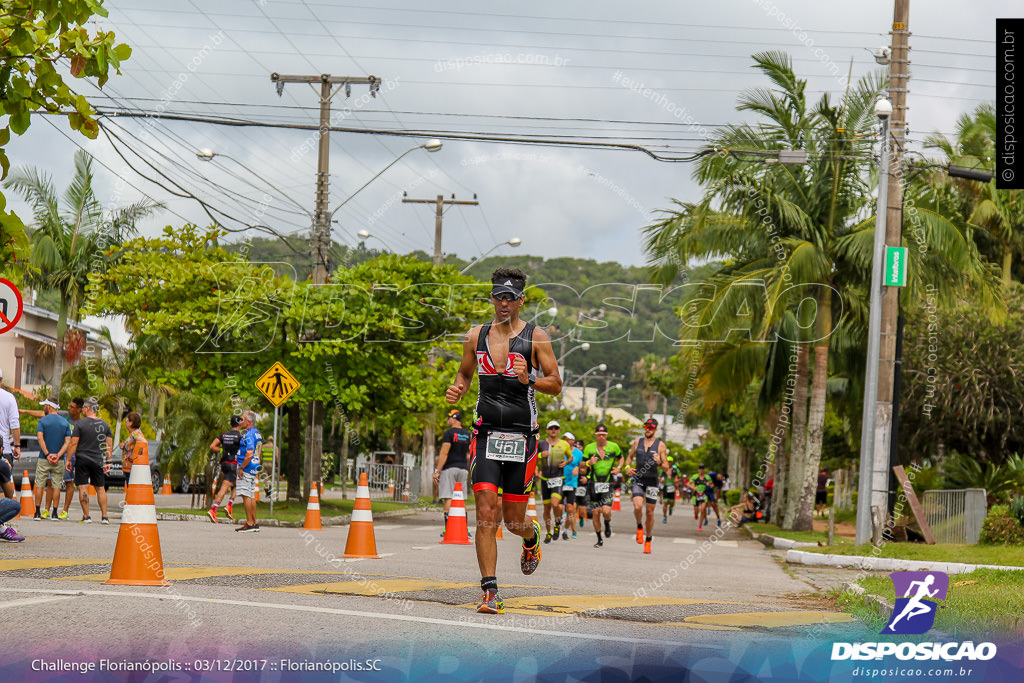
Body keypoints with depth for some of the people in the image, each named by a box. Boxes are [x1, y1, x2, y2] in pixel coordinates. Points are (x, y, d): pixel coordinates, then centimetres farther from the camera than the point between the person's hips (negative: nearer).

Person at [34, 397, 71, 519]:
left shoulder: (42, 421, -2)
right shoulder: (65, 423, 7)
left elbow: (40, 438, -14)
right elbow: (68, 442, -2)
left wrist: (47, 454, -15)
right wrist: (58, 456, -9)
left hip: (44, 459, -2)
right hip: (59, 461, 2)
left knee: (40, 485, 3)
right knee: (56, 486, 6)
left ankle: (38, 512, 1)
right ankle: (54, 512, 4)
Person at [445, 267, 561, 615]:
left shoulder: (536, 337, -1)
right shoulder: (476, 336, 8)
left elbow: (556, 384, 0)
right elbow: (465, 373, 22)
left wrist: (528, 380, -20)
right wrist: (457, 389, 0)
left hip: (521, 437, -1)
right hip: (486, 434, 1)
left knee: (513, 519, 7)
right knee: (486, 514, -12)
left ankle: (531, 538, 45)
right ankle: (490, 592, -9)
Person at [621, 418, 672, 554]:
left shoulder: (660, 445, 0)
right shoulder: (637, 442, 8)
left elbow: (666, 468, -1)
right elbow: (629, 457, 23)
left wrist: (659, 463, -23)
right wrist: (627, 467, 3)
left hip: (652, 481, -1)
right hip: (638, 480, 1)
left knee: (650, 512, 4)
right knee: (637, 506, -22)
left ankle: (648, 540, 21)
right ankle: (639, 527, 8)